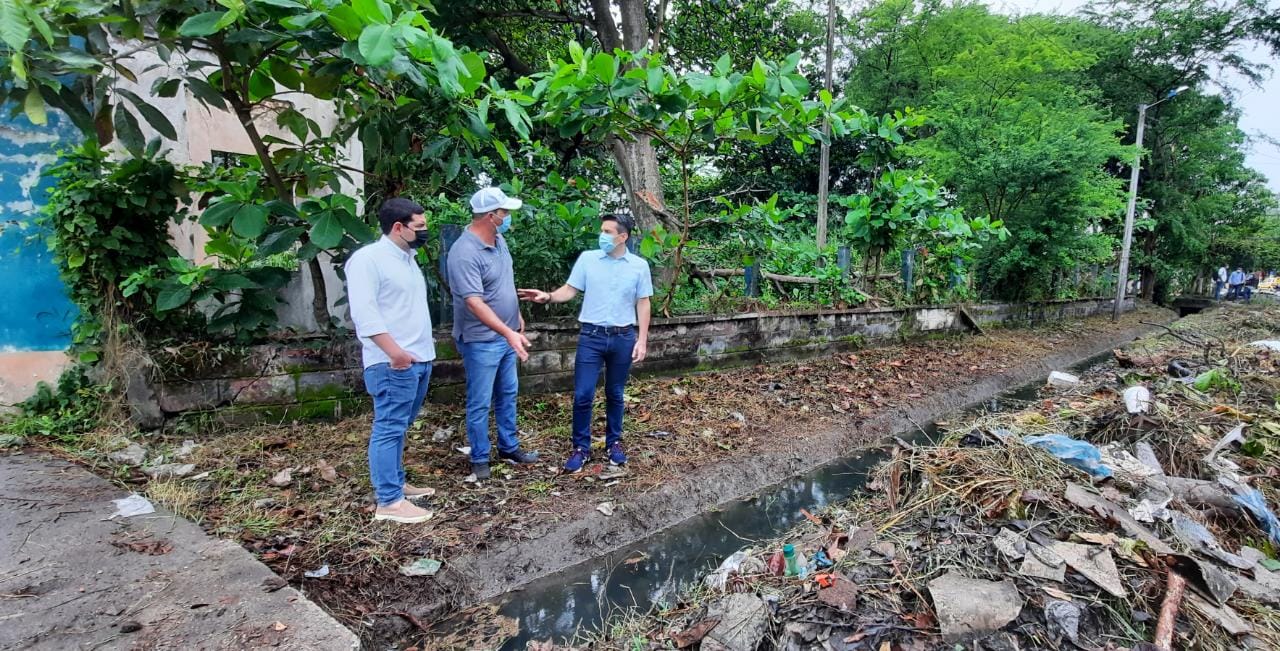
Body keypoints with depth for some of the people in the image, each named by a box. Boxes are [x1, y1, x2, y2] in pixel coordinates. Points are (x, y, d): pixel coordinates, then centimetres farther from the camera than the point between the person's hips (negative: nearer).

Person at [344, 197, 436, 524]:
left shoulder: (407, 259, 19)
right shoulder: (368, 258, -10)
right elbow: (364, 311, -20)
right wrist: (394, 350, -27)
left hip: (420, 359, 9)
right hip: (393, 363, -9)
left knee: (399, 427, 16)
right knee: (389, 428, -6)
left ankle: (396, 483, 26)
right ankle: (388, 502, -1)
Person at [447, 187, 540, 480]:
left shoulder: (499, 241, 3)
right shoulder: (464, 253, -25)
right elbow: (474, 302, -32)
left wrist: (517, 315, 19)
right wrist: (509, 332, -38)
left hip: (505, 335, 9)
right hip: (481, 341, -9)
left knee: (508, 395, 19)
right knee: (480, 403, 5)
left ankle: (509, 447, 34)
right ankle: (479, 459, 20)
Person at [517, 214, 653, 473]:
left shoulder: (639, 265, -1)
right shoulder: (587, 258, -1)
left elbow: (643, 304, 3)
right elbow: (570, 290, 1)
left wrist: (642, 340, -1)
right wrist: (548, 297, -19)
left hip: (623, 337, 0)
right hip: (591, 336, 0)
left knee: (615, 394, 13)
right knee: (582, 395, -1)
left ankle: (614, 442, 30)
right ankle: (581, 447, 14)